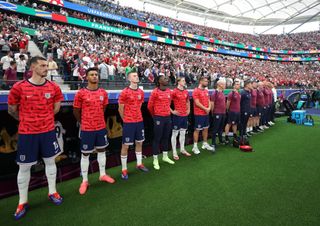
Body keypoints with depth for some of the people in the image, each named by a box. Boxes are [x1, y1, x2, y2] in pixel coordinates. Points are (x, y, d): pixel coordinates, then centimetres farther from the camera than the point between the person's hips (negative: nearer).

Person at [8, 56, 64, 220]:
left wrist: (43, 118, 12)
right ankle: (23, 202, 26)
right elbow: (12, 110, 4)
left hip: (48, 131, 2)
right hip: (27, 133, -2)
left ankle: (52, 192, 31)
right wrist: (26, 121, 14)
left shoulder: (53, 87, -2)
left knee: (50, 161, 12)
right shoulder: (19, 87, -9)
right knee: (24, 167, 8)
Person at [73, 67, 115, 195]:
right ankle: (84, 181, 21)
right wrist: (83, 122, 9)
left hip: (101, 127, 5)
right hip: (87, 129, -4)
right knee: (85, 154, 6)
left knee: (102, 150, 15)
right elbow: (76, 111, 0)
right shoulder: (81, 93, -10)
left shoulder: (103, 93, 3)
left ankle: (102, 175, 33)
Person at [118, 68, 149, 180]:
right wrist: (126, 120, 4)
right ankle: (124, 169, 13)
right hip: (128, 123, -6)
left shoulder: (141, 92, 7)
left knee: (139, 143, 15)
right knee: (125, 145, 2)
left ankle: (139, 164, 32)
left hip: (139, 121, 6)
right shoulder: (124, 92, -11)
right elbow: (120, 109, -4)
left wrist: (137, 116, 15)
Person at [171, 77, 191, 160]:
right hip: (177, 115, -7)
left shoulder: (186, 92, 10)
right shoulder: (174, 92, -11)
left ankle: (182, 149, 28)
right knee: (175, 134, 1)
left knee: (183, 133, 15)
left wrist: (188, 109, 14)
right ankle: (174, 152, 9)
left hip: (185, 115, 7)